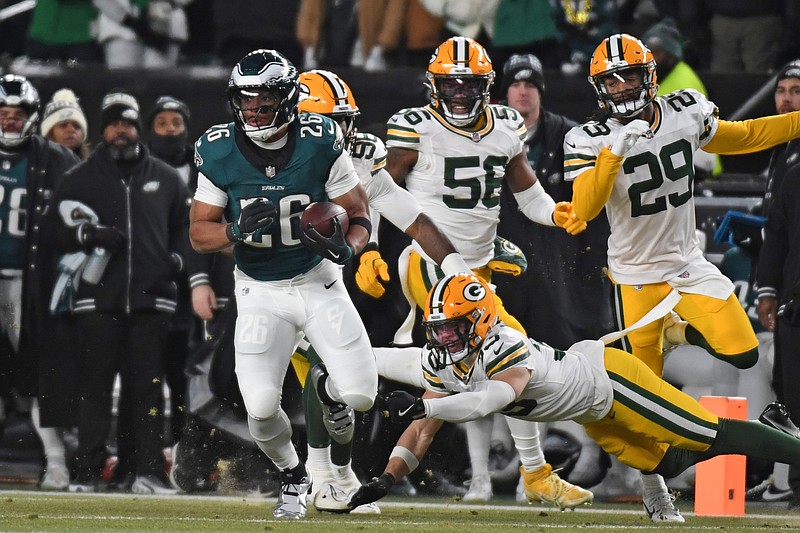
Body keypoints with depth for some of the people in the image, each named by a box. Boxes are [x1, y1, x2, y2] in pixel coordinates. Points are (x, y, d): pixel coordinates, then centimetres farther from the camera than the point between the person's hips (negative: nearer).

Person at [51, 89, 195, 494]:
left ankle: (148, 473, 2)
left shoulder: (165, 179, 14)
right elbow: (60, 231, 3)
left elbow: (187, 225, 22)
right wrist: (90, 235, -16)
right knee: (95, 388, -3)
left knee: (148, 386, -1)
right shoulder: (79, 179, 9)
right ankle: (86, 473, 1)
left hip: (150, 297, 1)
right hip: (98, 300, -1)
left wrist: (177, 258, 4)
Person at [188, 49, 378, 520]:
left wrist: (346, 246, -27)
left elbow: (360, 214, -4)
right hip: (261, 294, 0)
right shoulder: (220, 153, -10)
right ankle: (293, 477, 19)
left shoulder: (320, 144, -13)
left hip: (318, 282, 0)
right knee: (262, 409, -15)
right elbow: (199, 234, -4)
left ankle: (329, 387, 28)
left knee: (360, 396, -13)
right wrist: (237, 230, -25)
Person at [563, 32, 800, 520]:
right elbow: (584, 211, -29)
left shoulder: (686, 113, -5)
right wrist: (615, 150, -39)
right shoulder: (590, 141, -15)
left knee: (742, 353, -15)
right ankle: (652, 484, 22)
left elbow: (739, 138, 13)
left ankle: (681, 329, 16)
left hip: (688, 262, 3)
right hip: (636, 274, -3)